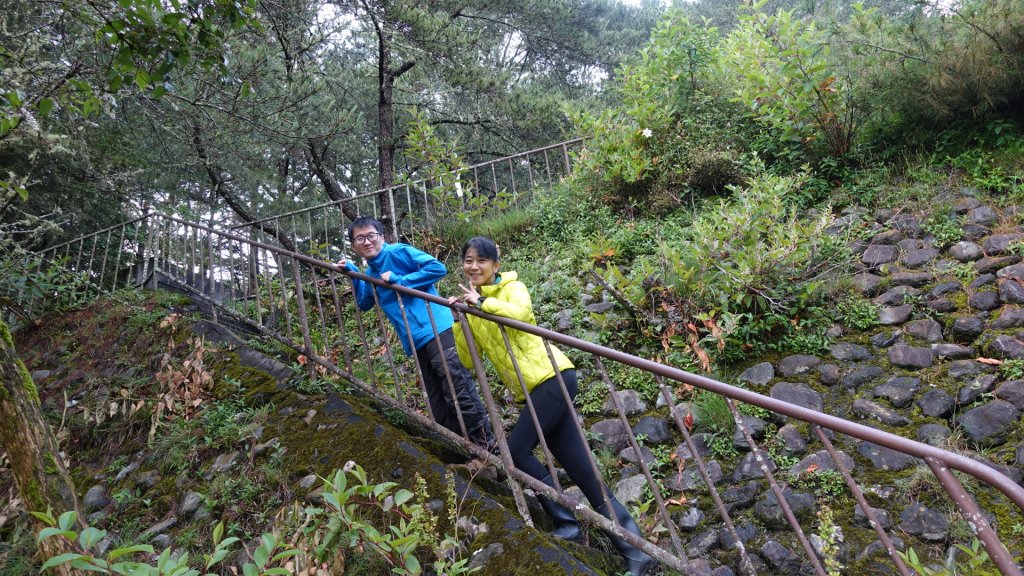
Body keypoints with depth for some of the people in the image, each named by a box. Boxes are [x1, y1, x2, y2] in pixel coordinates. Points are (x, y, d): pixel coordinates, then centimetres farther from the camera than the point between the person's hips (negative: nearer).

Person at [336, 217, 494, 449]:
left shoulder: (398, 252, -5)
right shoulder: (371, 273, 18)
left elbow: (438, 268, -14)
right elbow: (364, 303, 33)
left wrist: (400, 281, -14)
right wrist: (352, 274, 21)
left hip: (437, 330, -8)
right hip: (416, 342, 9)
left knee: (460, 391, -8)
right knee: (438, 405, 13)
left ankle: (486, 445, 3)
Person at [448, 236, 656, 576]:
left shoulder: (512, 287, -1)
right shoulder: (473, 304, 16)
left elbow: (518, 313, -26)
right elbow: (468, 361, 8)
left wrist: (482, 301, -17)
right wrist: (460, 319, 0)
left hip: (552, 377, -7)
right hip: (532, 390, 7)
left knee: (516, 449, -13)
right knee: (584, 473, 4)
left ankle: (566, 522, 3)